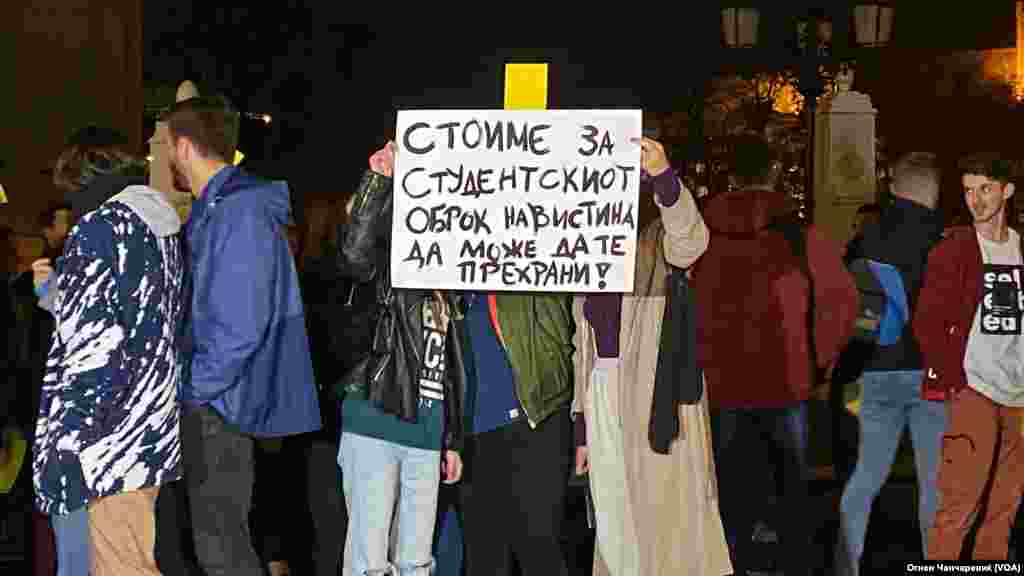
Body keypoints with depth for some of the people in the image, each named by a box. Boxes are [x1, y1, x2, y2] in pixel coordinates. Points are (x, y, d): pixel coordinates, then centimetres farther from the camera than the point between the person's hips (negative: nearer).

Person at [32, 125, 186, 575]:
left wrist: (63, 446, -18)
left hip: (109, 436, -9)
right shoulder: (162, 226, 13)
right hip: (151, 428, 9)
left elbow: (89, 348, -19)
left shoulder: (99, 229, -12)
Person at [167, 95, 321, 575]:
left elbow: (239, 329, -23)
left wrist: (189, 391, -16)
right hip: (208, 400, 10)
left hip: (218, 405, -10)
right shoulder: (213, 211, 13)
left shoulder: (240, 213, -18)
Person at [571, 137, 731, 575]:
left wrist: (662, 177, -43)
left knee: (664, 510, -5)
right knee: (614, 518, 11)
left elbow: (690, 238, -26)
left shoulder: (659, 242, -1)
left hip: (657, 392, -6)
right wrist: (580, 425, 13)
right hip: (603, 395, 6)